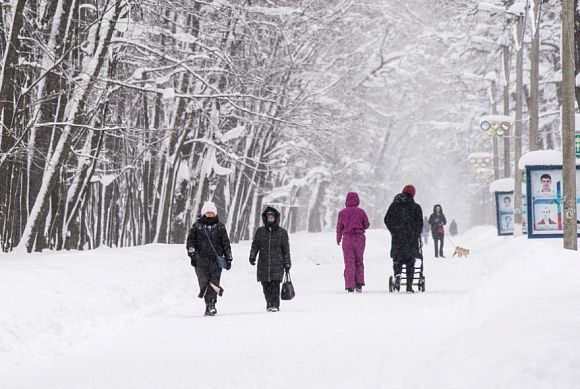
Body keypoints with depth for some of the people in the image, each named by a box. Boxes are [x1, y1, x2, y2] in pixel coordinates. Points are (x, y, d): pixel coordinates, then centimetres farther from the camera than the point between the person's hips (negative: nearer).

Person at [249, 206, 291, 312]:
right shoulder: (260, 231, 10)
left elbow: (286, 249, 9)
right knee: (266, 285, 1)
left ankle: (275, 305, -9)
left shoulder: (282, 232, 6)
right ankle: (269, 304, 15)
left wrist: (287, 264, 7)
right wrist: (252, 256, -6)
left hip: (277, 263, -2)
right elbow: (255, 245, 9)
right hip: (263, 263, 2)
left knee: (275, 284, -12)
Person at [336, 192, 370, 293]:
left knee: (349, 263, 4)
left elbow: (339, 227, 3)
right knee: (359, 261, 15)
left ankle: (350, 286, -2)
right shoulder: (361, 211, -4)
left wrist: (338, 239, 18)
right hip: (359, 238, 0)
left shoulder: (342, 213, -3)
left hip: (347, 238, 0)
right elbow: (366, 225, 3)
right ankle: (359, 283, 7)